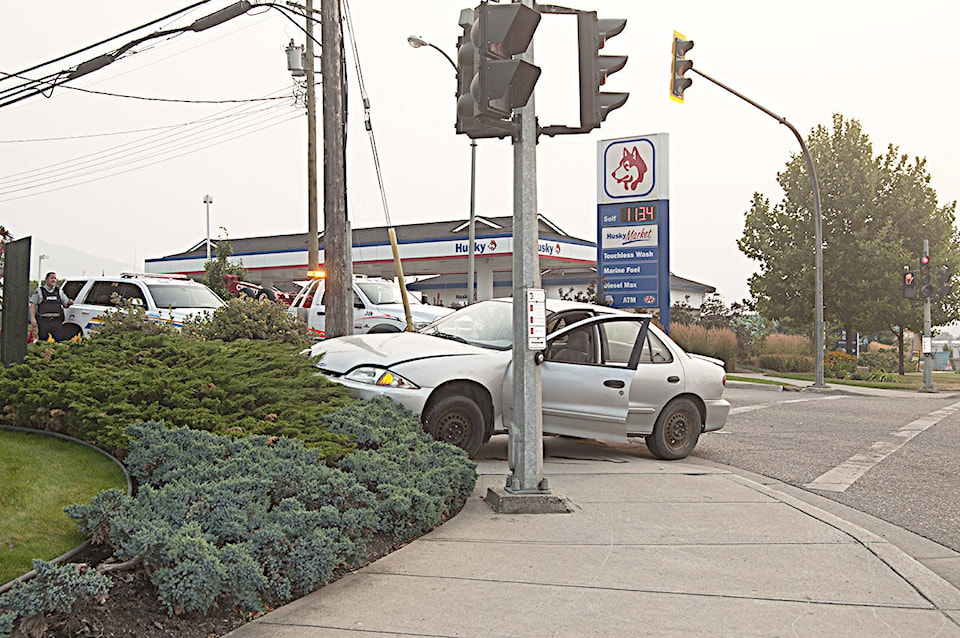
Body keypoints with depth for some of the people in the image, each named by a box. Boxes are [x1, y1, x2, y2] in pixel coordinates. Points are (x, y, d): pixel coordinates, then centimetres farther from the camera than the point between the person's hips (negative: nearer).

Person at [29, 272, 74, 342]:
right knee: (43, 341, -4)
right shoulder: (39, 291, 7)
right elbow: (33, 305, 3)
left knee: (59, 341, -5)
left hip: (57, 321, 3)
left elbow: (65, 304, 18)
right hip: (43, 321, -3)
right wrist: (32, 318, -8)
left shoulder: (59, 291, 17)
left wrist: (69, 303, -7)